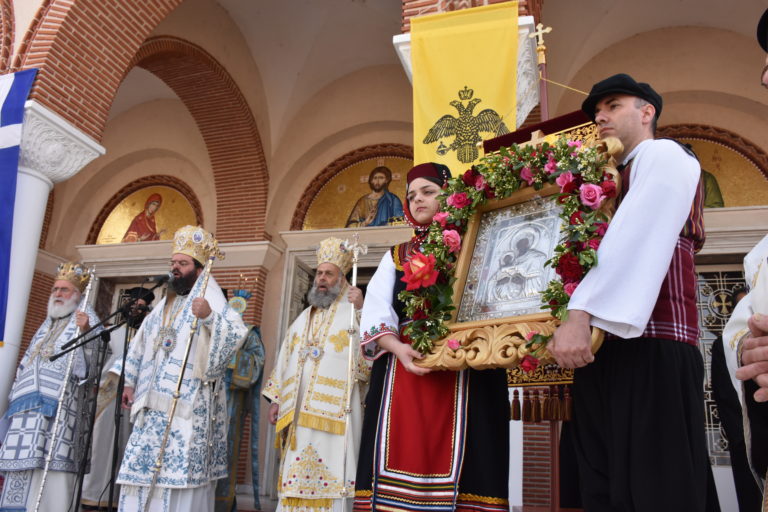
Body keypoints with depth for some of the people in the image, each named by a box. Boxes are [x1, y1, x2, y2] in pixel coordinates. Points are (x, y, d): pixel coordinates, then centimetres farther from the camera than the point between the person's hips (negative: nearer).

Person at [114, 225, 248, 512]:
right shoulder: (163, 306, 20)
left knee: (181, 472, -7)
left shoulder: (210, 302, -4)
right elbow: (140, 345, 25)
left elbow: (237, 333, -22)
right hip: (153, 405, 7)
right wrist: (130, 382, 21)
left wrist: (209, 317, -39)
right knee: (143, 468, 8)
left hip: (188, 406, -7)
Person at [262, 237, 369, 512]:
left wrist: (361, 311, -25)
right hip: (298, 410, 6)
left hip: (334, 411, -6)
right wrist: (276, 399, 13)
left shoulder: (351, 313, 1)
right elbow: (286, 360, 20)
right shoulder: (303, 318, 20)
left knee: (329, 473, -6)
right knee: (297, 475, 9)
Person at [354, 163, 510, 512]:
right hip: (402, 371, 3)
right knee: (403, 461, 0)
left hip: (465, 375, -2)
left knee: (456, 463, -4)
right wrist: (398, 347, -14)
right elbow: (375, 312, 6)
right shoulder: (396, 256, 18)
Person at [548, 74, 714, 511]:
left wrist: (580, 314, -25)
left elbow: (635, 244, -16)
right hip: (604, 345, 8)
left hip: (651, 344, -8)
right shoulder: (612, 179, 26)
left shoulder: (663, 155, 1)